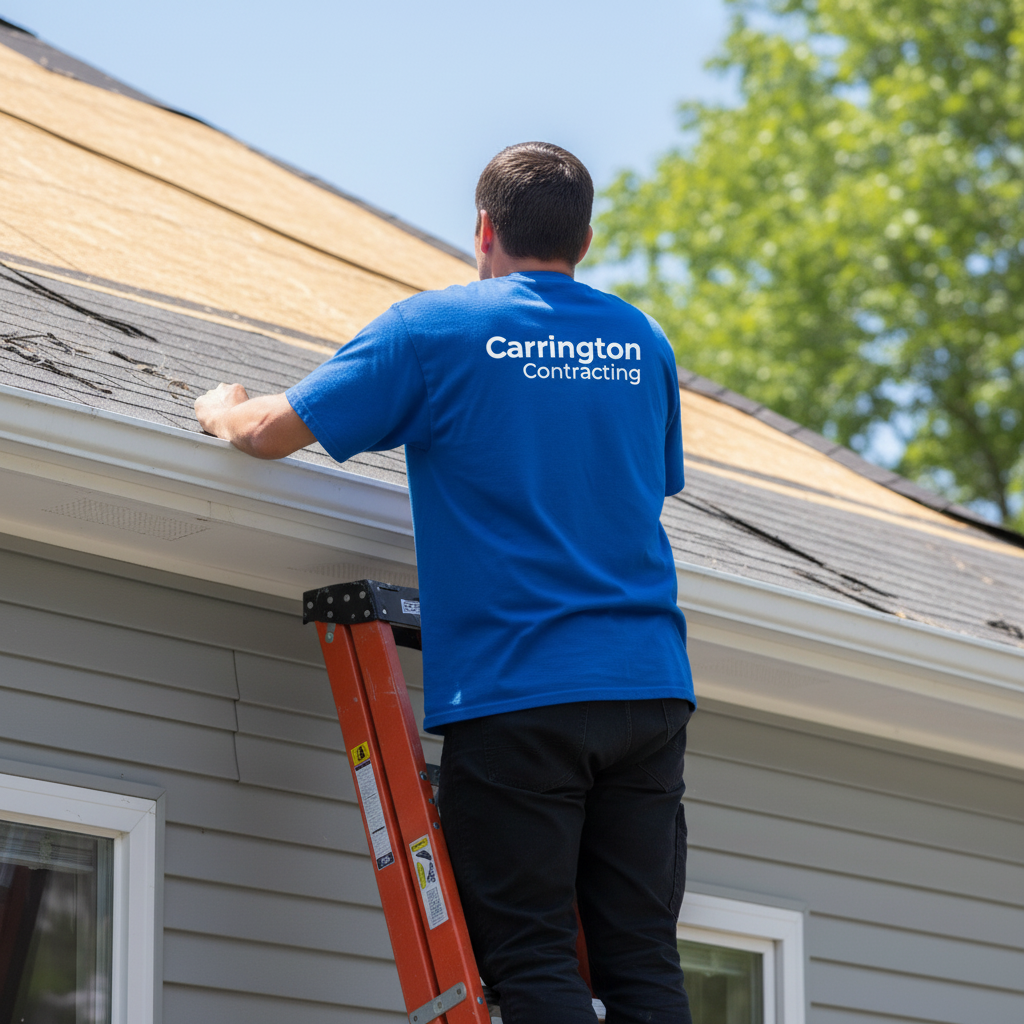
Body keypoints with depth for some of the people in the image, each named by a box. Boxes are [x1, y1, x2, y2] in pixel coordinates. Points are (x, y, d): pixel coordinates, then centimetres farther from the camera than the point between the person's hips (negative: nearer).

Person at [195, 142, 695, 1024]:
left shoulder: (435, 328, -2)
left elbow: (272, 432, 0)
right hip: (650, 686, 4)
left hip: (513, 689, -4)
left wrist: (220, 410, 22)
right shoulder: (643, 342, 13)